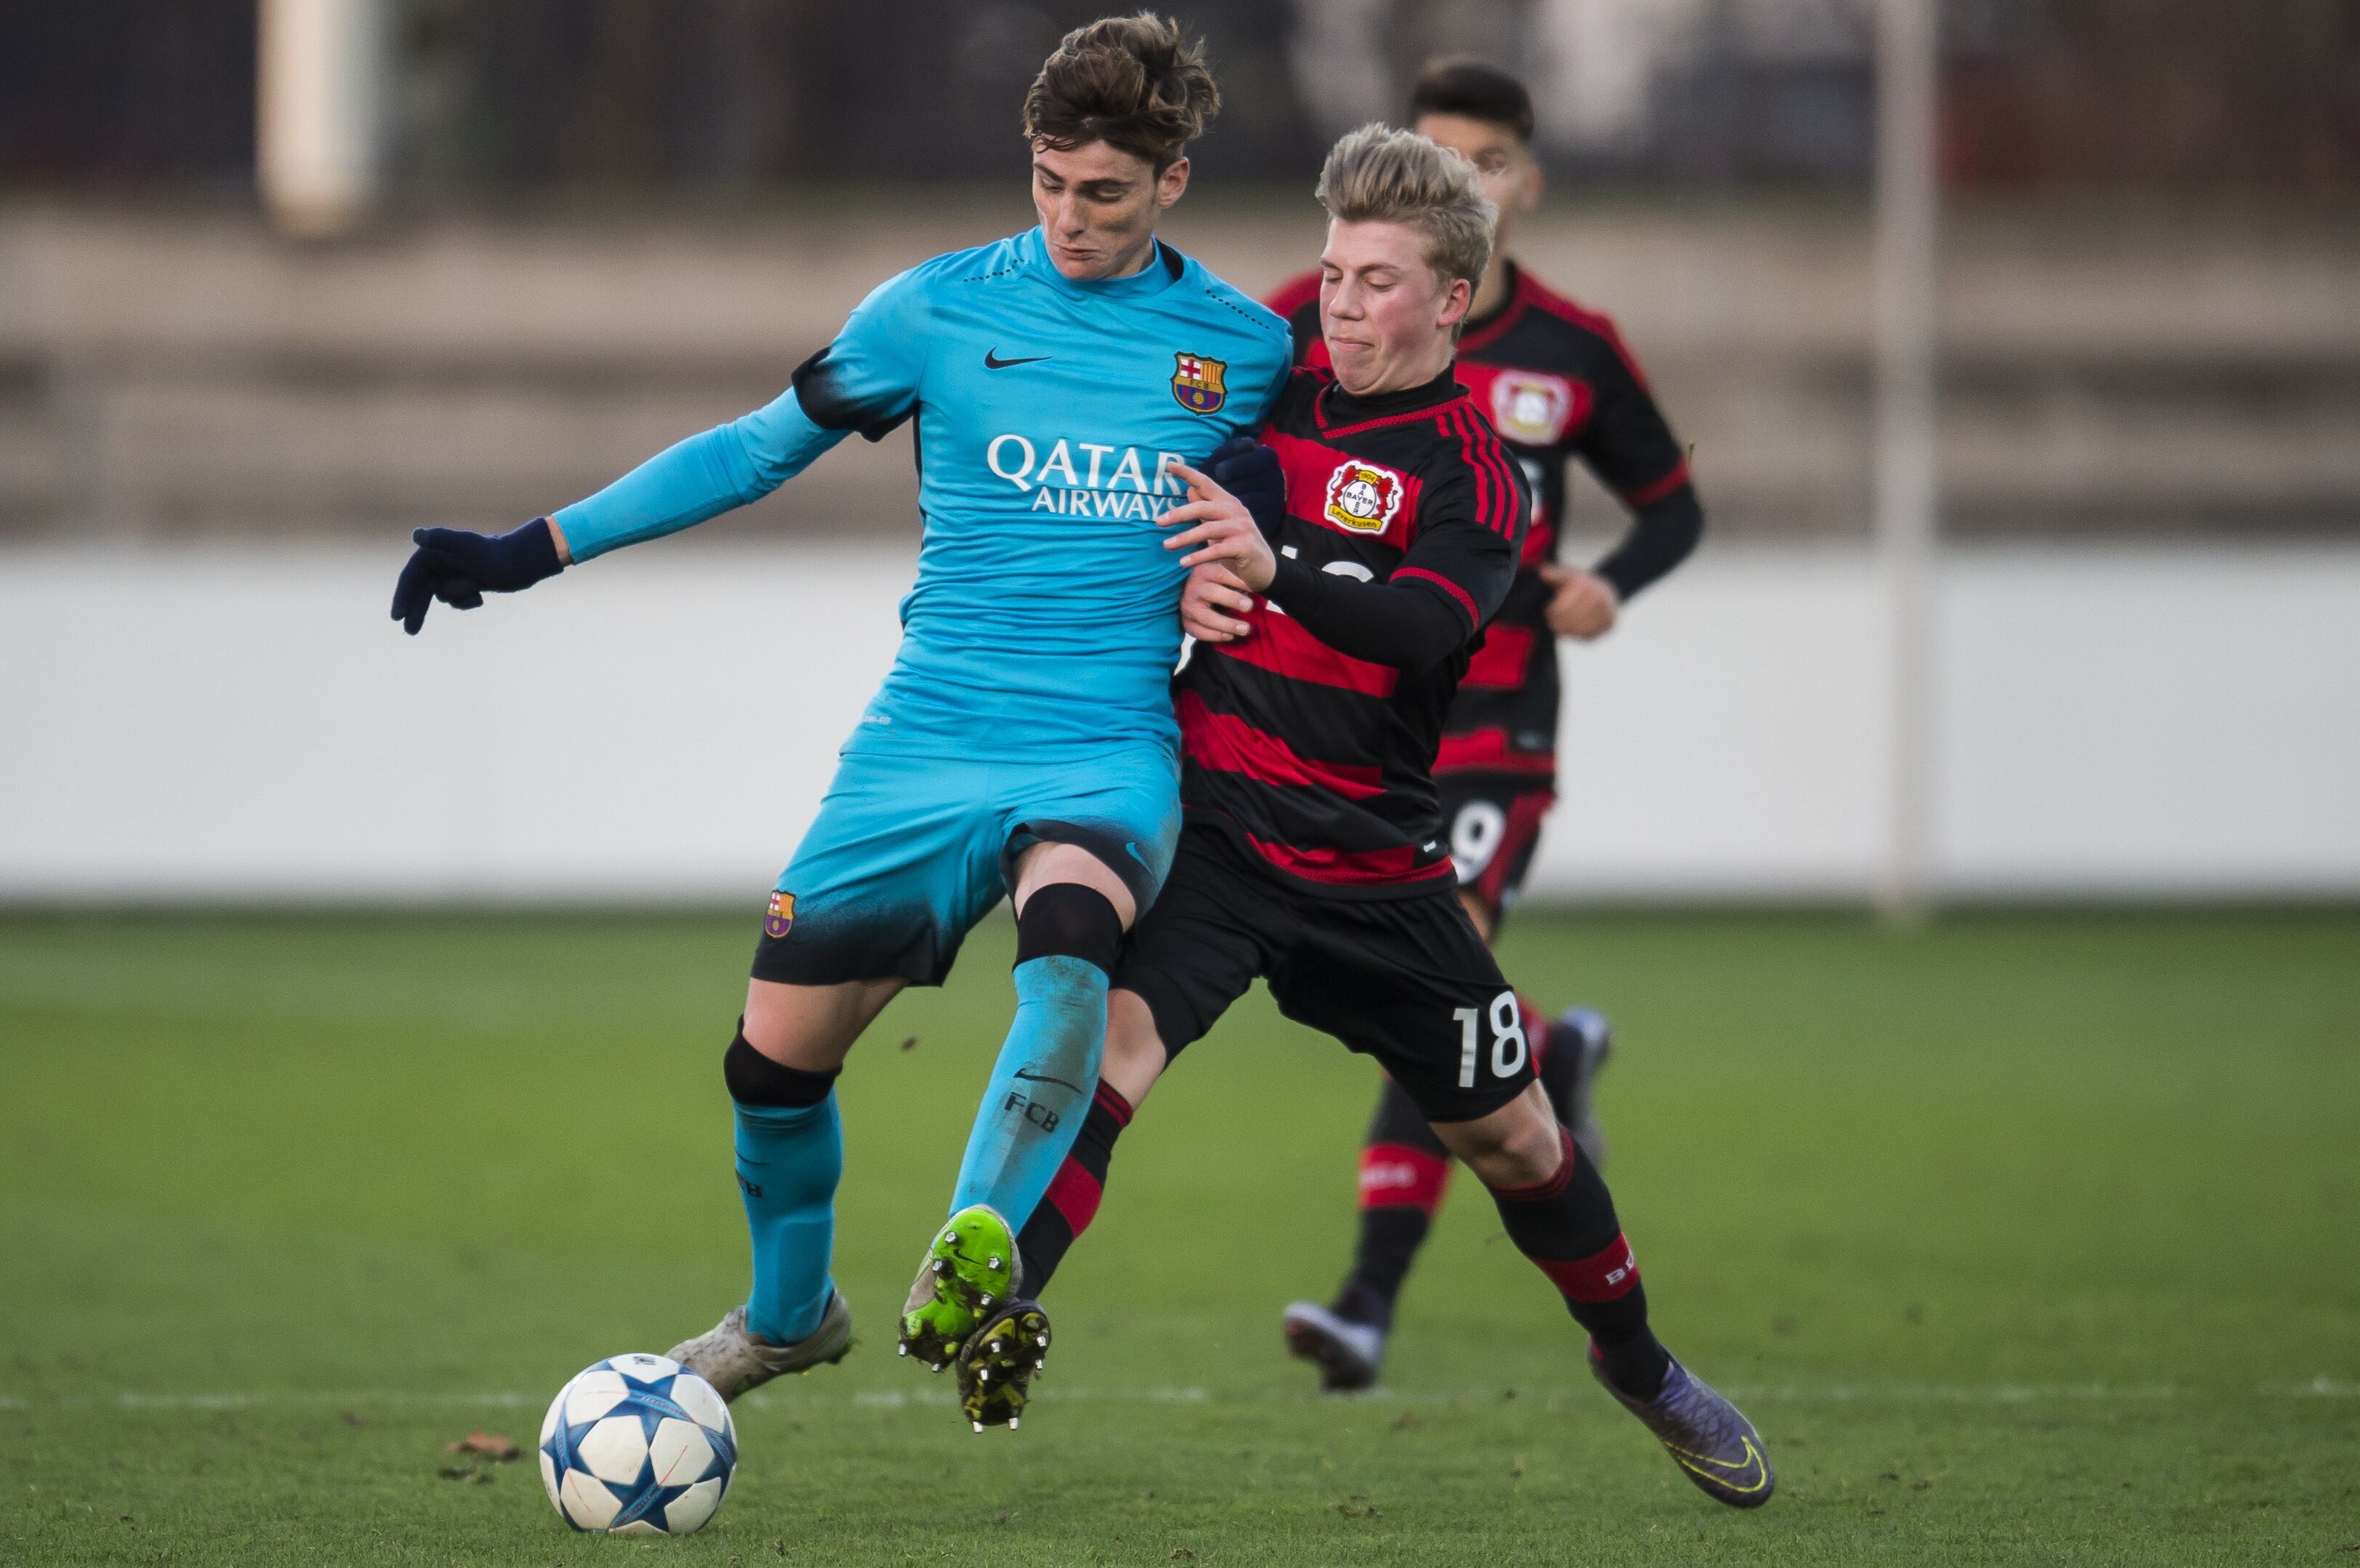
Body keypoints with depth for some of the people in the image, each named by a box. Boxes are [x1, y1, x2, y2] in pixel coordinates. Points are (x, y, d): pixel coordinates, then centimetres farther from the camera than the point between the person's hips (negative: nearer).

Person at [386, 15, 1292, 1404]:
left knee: (1070, 933, -36)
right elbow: (759, 451, 11)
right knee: (776, 1055, 1)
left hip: (1109, 755, -2)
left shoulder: (1247, 349, 3)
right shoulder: (941, 310, 2)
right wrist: (529, 552, 9)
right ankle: (789, 1315, 32)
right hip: (923, 749, 2)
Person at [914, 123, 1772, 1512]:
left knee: (1512, 1136, 12)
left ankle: (1640, 1364, 36)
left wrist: (1276, 570, -41)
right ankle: (990, 1310, -36)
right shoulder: (1269, 400, 6)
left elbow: (1423, 626, -25)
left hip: (1375, 862, -1)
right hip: (1210, 821, 1)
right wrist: (1185, 583, -4)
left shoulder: (1476, 479, -6)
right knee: (1113, 1033, -27)